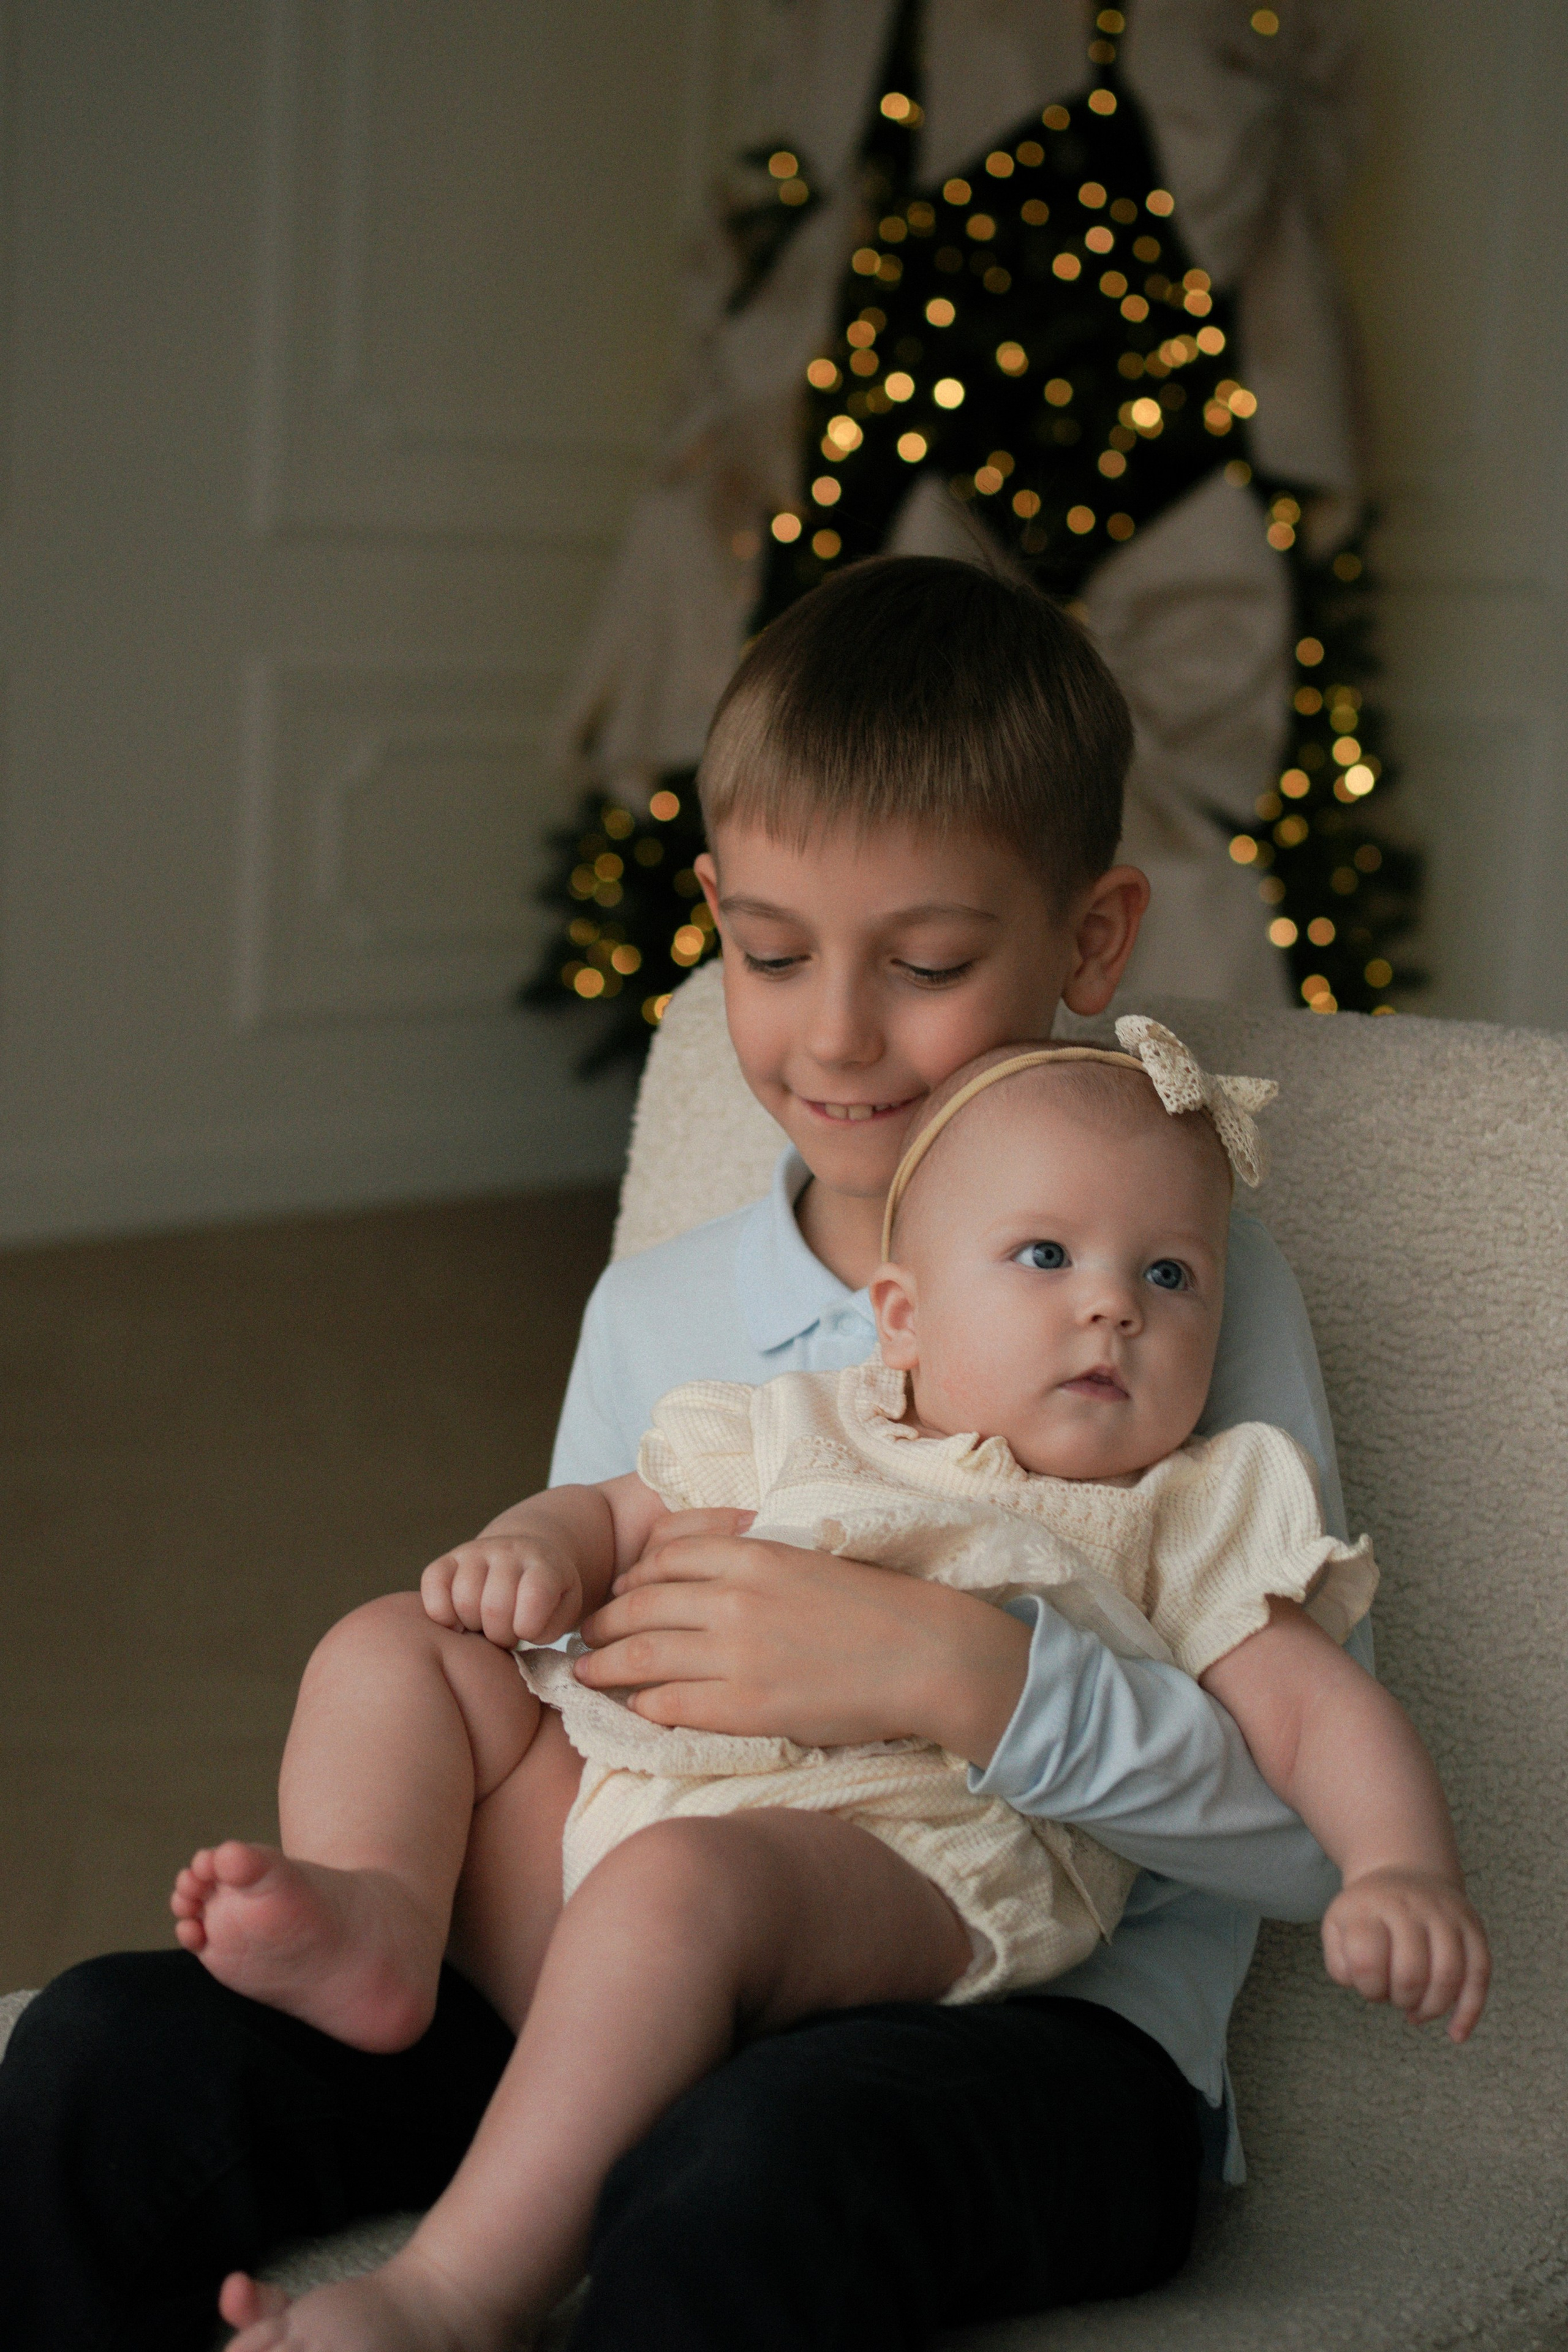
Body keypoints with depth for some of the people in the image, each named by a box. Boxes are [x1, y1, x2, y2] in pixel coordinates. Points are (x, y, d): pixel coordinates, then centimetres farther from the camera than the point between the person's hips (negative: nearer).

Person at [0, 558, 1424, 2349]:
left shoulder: (1193, 1280, -1)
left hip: (1047, 2024, -4)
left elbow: (1323, 1826, -10)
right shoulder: (654, 1310, 13)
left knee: (770, 2159, -38)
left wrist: (962, 1677, -24)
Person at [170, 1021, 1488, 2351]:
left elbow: (1315, 1708, 7)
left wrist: (1404, 1872, -15)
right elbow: (613, 1515, 33)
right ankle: (380, 1916, -24)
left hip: (908, 1857, -6)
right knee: (388, 1652, 3)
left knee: (675, 1882, -37)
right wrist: (530, 1551, 7)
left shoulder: (1188, 1525, 18)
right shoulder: (795, 1435, 26)